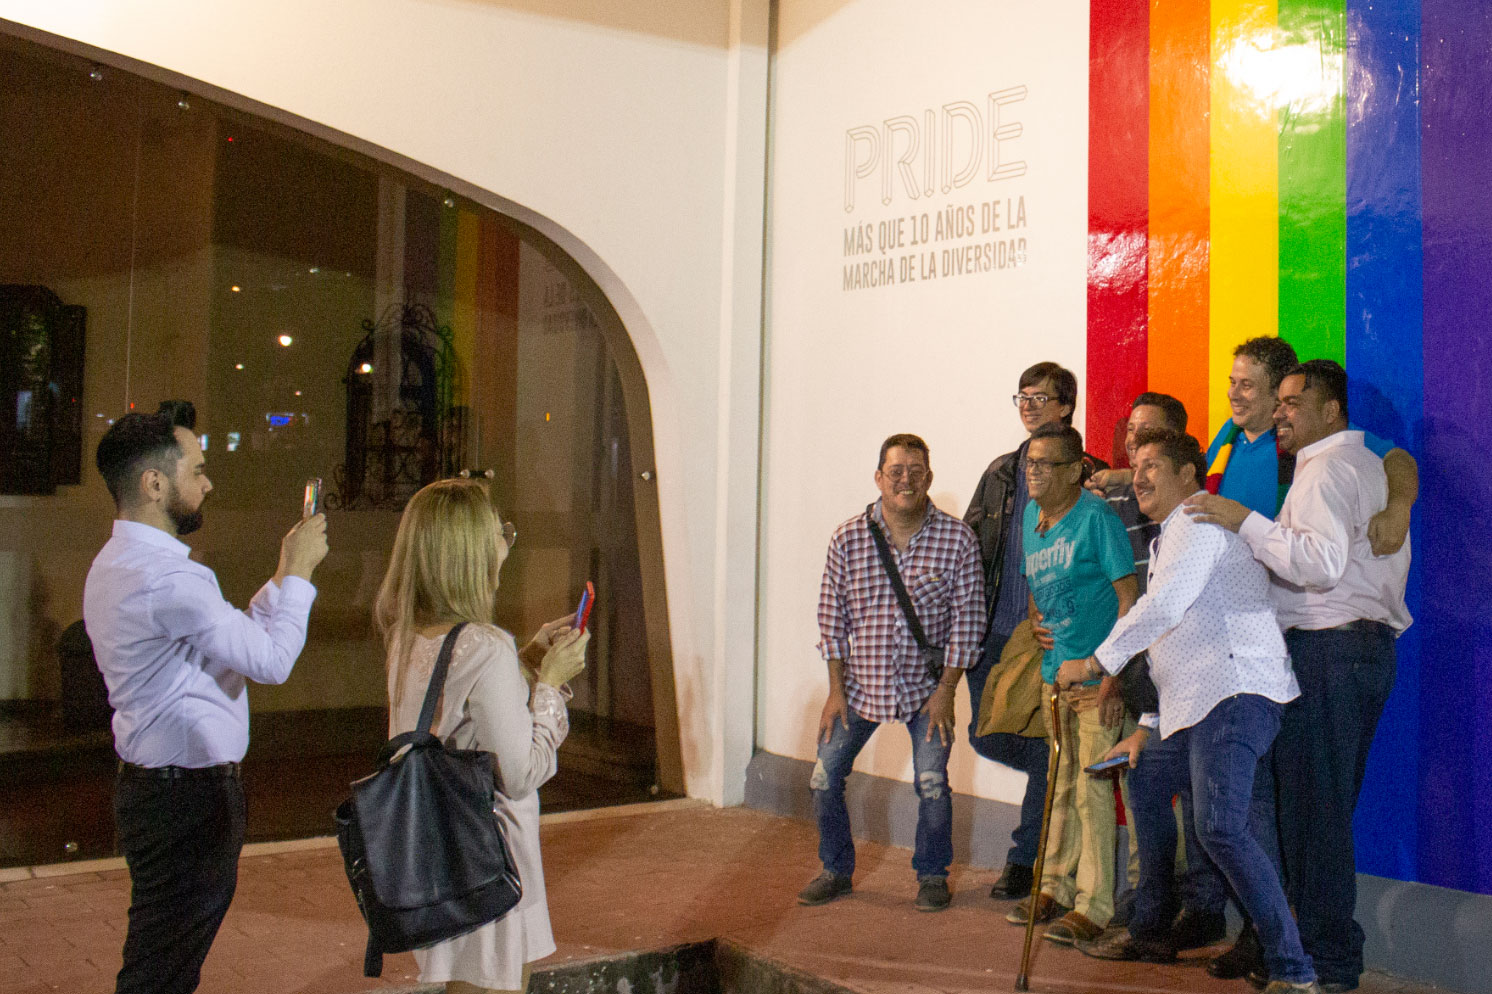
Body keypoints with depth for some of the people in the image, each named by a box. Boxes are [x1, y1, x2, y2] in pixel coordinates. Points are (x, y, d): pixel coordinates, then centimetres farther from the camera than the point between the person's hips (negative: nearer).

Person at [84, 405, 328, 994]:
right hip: (185, 796, -11)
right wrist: (297, 572, -6)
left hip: (160, 786, 11)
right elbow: (271, 660, -19)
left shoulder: (119, 561, 13)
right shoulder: (165, 576, -23)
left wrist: (286, 574, 11)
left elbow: (234, 637, 15)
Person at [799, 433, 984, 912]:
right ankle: (836, 870, 23)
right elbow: (832, 617, 0)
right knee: (824, 778, 0)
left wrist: (945, 691, -8)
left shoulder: (957, 539, -10)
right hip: (860, 685, 2)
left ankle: (932, 874, 16)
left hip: (926, 687, -2)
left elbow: (967, 619, -6)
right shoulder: (848, 538, -7)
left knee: (931, 782, -10)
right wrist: (836, 691, -2)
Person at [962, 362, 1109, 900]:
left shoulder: (1086, 476, -5)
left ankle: (1024, 859, 16)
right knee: (987, 737, 8)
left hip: (1048, 636, -6)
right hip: (994, 629, 6)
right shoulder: (1001, 472, 13)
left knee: (1045, 747, 1)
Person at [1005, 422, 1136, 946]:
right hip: (1053, 671, 8)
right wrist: (1038, 624, 14)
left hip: (1095, 676, -8)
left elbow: (1128, 598, -17)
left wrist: (1112, 677, -21)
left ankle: (1092, 906, 4)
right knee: (1059, 784, 16)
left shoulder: (1096, 516, -15)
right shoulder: (1031, 515, 9)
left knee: (1091, 788, -5)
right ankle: (1054, 888, 28)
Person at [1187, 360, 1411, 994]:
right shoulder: (1368, 464, 22)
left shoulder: (1326, 468, -10)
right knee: (1330, 809, 14)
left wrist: (1245, 522, -21)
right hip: (1371, 643, 10)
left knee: (1312, 806, -6)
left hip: (1326, 650, -10)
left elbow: (1322, 562, -24)